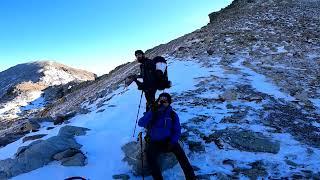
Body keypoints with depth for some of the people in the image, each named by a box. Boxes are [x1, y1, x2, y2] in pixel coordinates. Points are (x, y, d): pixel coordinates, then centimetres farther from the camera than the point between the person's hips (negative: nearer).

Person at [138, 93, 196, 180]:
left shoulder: (173, 115, 0)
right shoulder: (152, 113, -3)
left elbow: (177, 131, 2)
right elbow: (140, 123, -16)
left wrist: (172, 142, -15)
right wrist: (152, 112, -27)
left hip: (167, 141, 0)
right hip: (154, 143, 0)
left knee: (179, 150, -25)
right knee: (150, 156, -28)